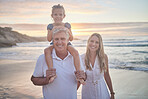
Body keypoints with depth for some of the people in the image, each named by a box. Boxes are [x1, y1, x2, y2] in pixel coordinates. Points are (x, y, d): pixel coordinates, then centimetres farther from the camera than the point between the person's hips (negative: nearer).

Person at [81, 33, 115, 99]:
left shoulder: (104, 57, -9)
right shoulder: (81, 58, -11)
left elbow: (107, 76, 1)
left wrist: (112, 93, 5)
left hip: (102, 91, 1)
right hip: (87, 92, 0)